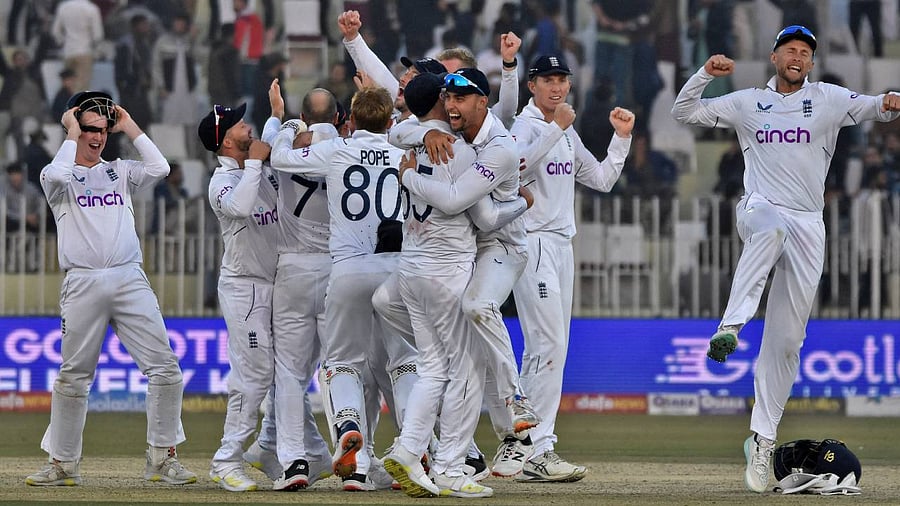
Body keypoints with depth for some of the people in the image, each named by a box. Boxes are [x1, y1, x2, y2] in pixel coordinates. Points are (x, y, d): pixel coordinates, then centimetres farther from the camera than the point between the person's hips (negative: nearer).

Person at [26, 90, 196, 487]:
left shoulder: (120, 172, 19)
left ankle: (162, 458, -2)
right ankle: (62, 464, 11)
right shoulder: (58, 176, 9)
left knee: (164, 366, -8)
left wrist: (129, 127, 8)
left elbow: (159, 168, 1)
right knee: (74, 376, 1)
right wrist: (72, 134, -2)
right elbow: (58, 176, -17)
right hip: (83, 285, -3)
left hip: (129, 280, 3)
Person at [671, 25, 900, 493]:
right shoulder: (747, 103, 13)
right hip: (760, 210, -1)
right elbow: (683, 113, 13)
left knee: (785, 341, 1)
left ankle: (762, 439, 7)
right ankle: (730, 326, -51)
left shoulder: (829, 99, 10)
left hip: (809, 226, 1)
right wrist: (706, 74, -3)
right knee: (771, 227, -41)